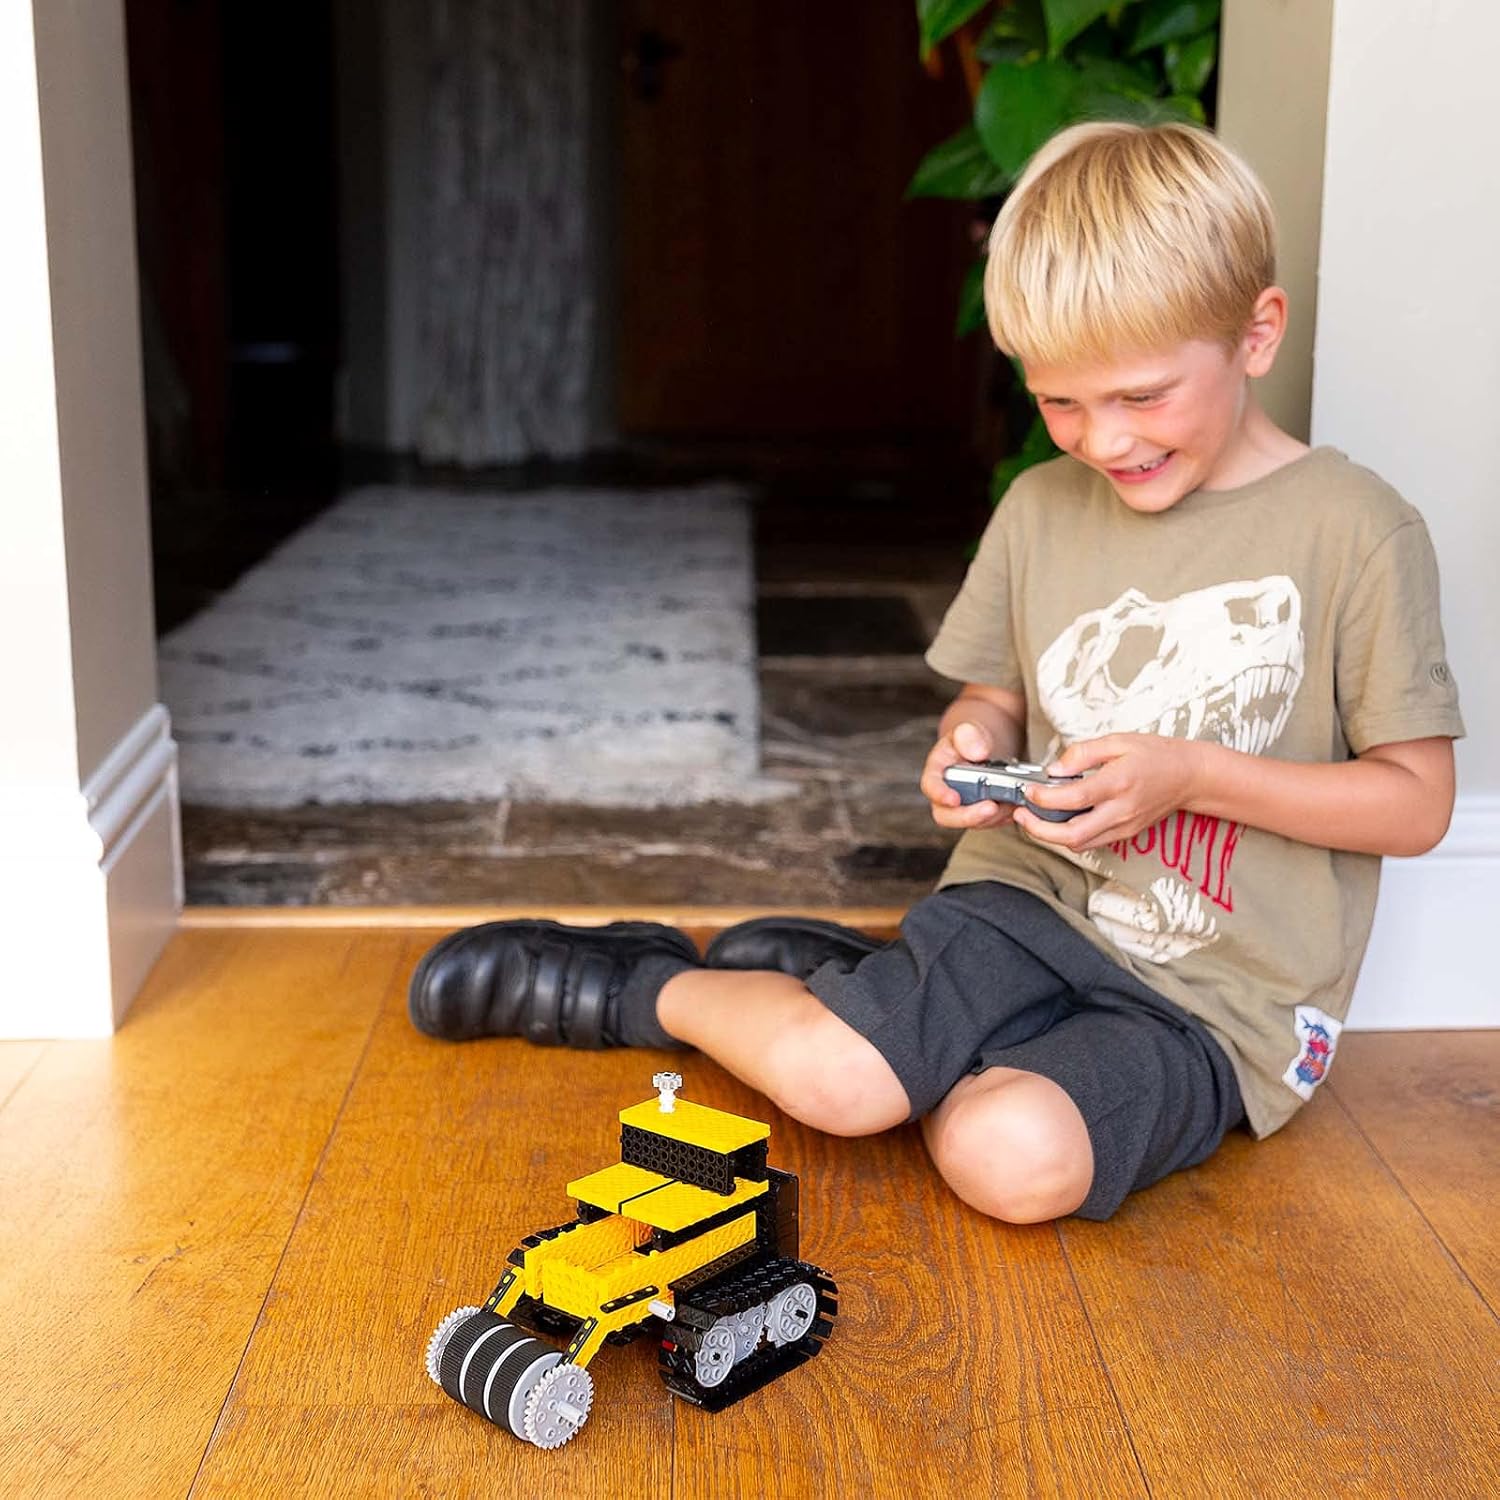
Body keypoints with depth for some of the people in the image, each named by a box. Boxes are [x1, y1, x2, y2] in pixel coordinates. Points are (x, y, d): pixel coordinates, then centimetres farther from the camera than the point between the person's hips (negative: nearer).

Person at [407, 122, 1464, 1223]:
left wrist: (1192, 773, -20)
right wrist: (975, 743, -7)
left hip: (1213, 997, -2)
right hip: (1028, 896, 3)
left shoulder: (1356, 532, -10)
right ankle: (644, 986, 6)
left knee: (1014, 1156, -31)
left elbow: (1417, 803, -8)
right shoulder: (1042, 510, 5)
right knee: (822, 1074, -24)